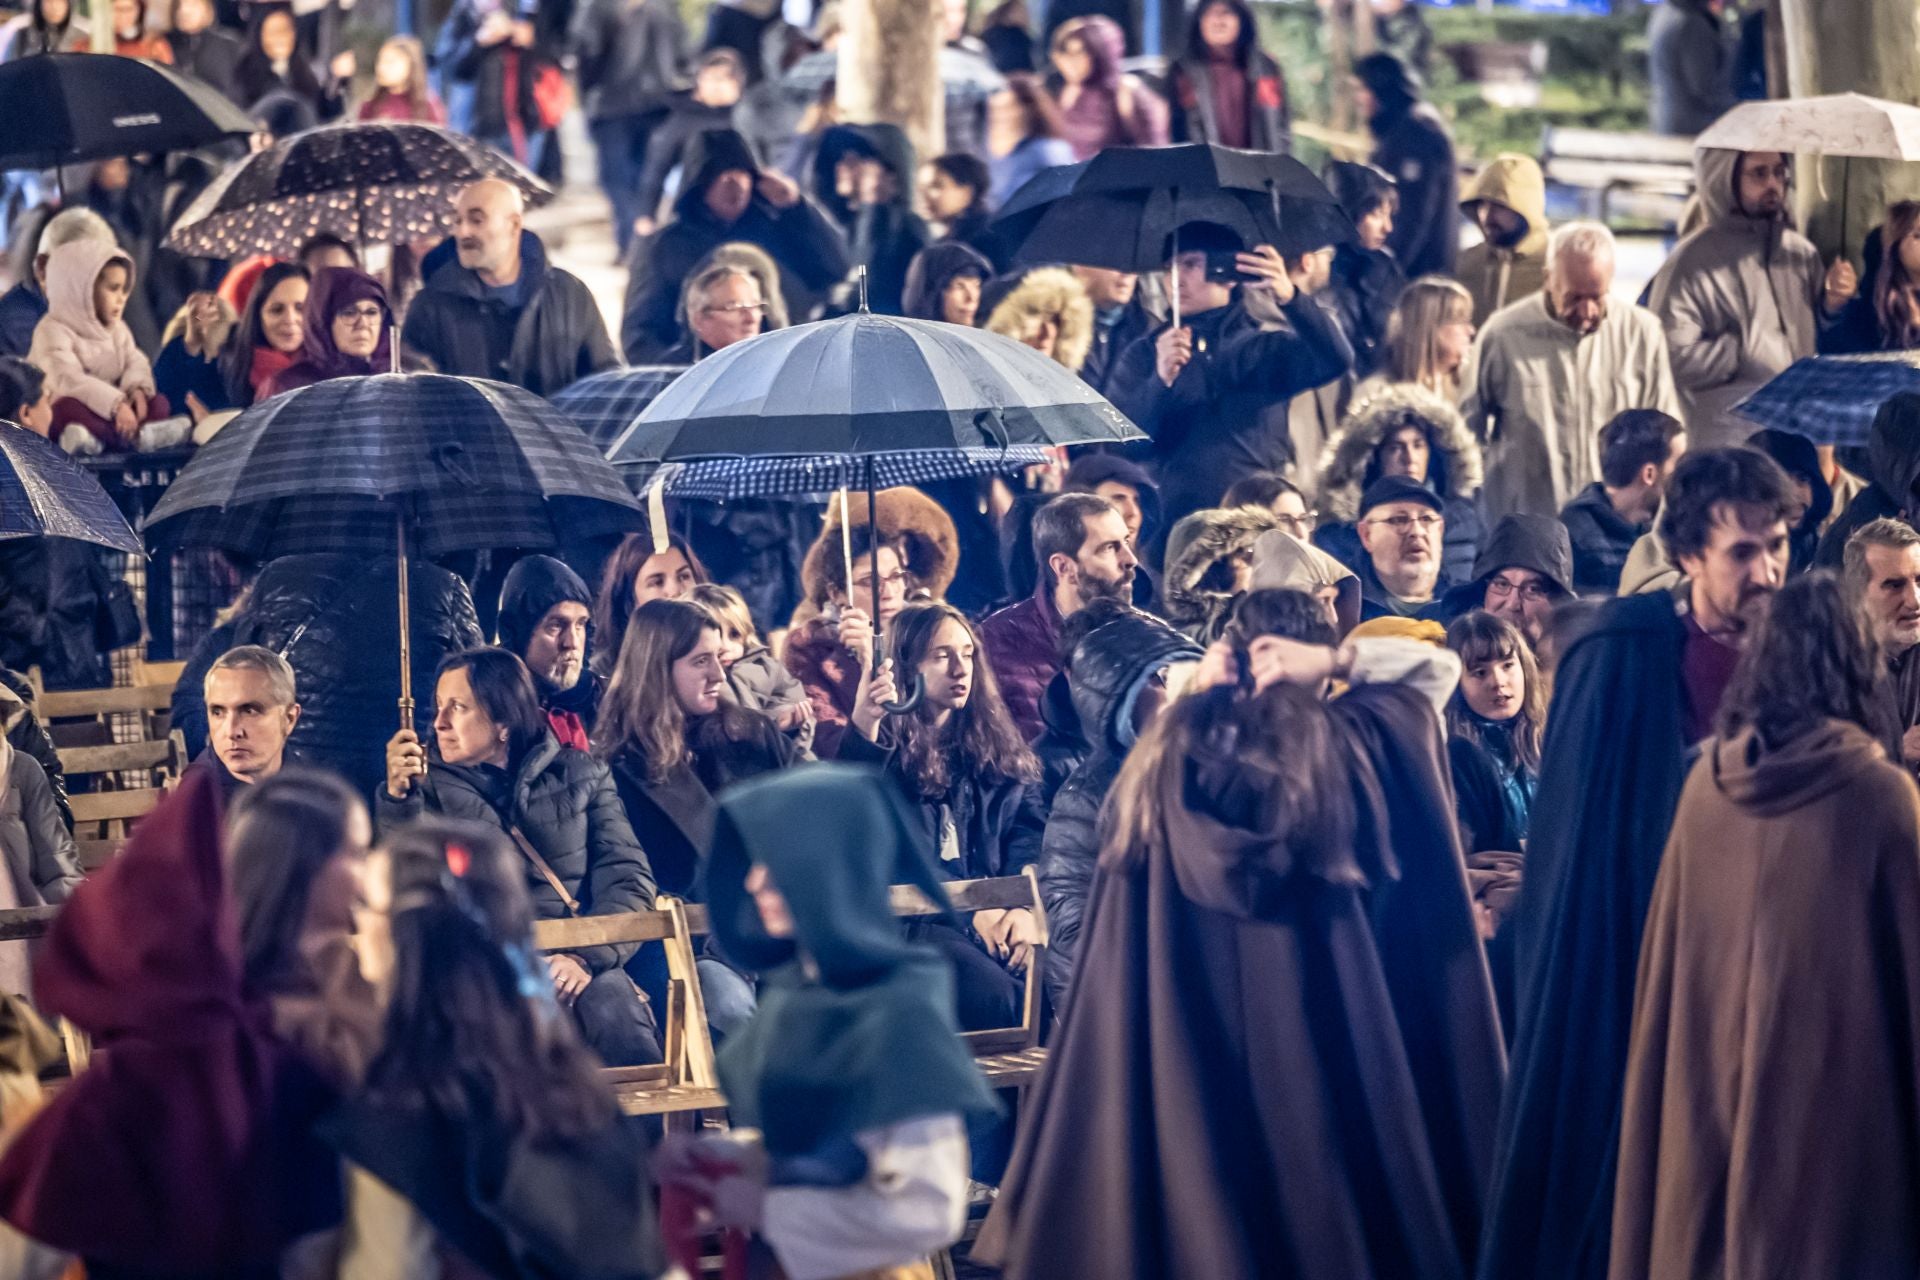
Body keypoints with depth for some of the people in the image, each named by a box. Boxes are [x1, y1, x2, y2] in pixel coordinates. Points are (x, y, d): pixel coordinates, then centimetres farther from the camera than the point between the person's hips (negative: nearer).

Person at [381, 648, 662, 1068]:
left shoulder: (582, 773, 17)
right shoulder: (430, 785, 17)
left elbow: (627, 876, 6)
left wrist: (585, 958, -11)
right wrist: (398, 797, -13)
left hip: (571, 968, 1)